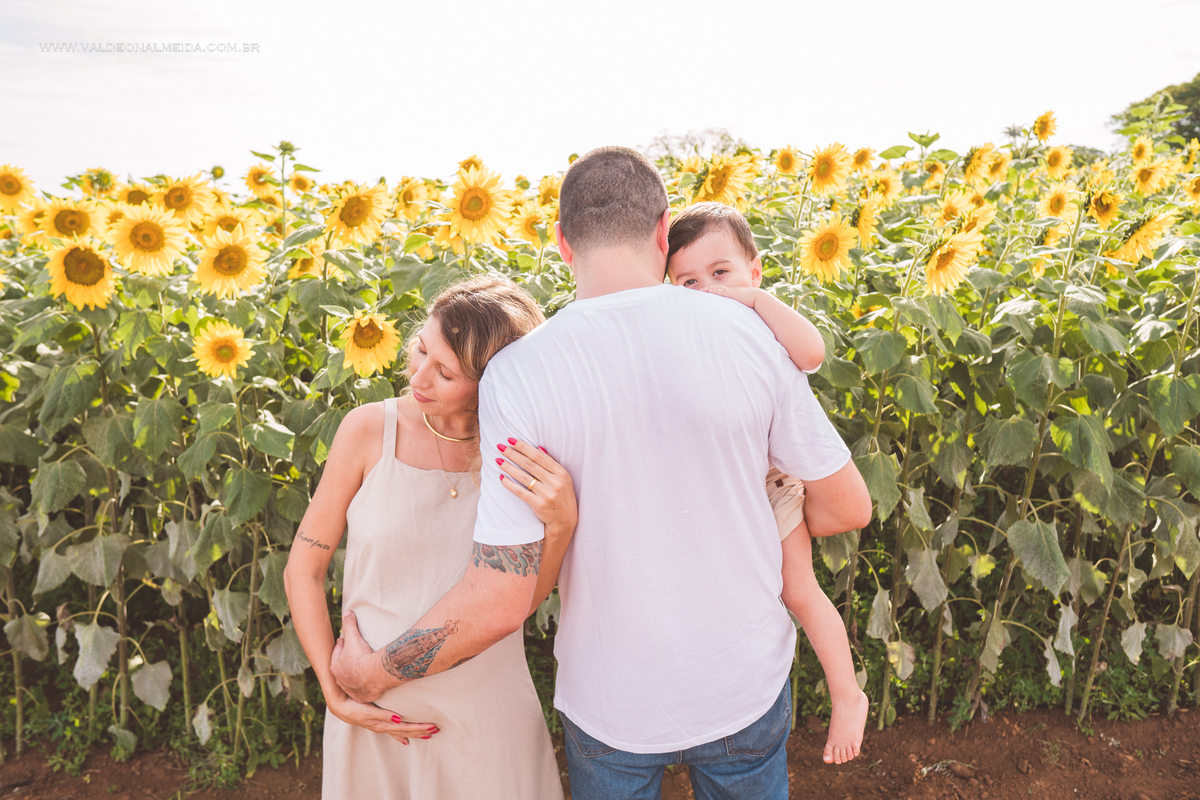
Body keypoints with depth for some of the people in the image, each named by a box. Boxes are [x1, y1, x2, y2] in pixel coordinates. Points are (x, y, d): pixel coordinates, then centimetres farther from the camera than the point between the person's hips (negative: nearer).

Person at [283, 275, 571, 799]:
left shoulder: (524, 458, -9)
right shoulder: (370, 429, -13)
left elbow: (522, 601, -9)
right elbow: (303, 569, -3)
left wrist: (560, 525, -26)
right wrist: (335, 694, -5)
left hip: (489, 712, 1)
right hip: (377, 711, 0)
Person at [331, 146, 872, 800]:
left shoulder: (518, 374, -22)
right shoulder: (750, 335, -16)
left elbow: (502, 595, -22)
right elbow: (850, 506, -6)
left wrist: (374, 670, -5)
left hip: (614, 702, -1)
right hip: (748, 680, 2)